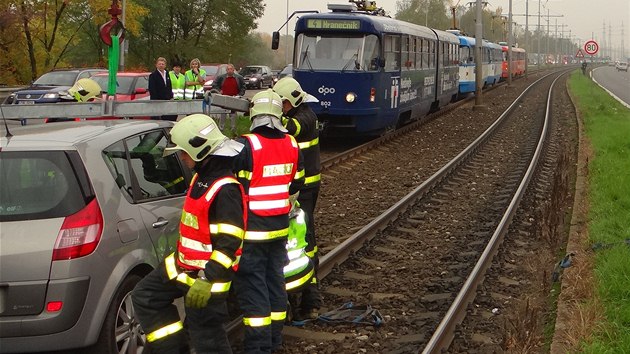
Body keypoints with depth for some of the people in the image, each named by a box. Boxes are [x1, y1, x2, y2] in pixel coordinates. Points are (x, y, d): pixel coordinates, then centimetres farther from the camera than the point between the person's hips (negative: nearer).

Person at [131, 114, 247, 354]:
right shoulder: (202, 177, 10)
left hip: (207, 272, -10)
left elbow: (228, 243, -28)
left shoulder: (225, 189, -23)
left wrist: (207, 280, -31)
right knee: (144, 296, 15)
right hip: (183, 264, 11)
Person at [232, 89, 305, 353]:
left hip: (251, 230, -6)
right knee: (275, 282, 18)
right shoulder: (292, 145, 1)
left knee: (252, 287, 0)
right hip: (280, 227, 6)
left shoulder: (245, 146, -19)